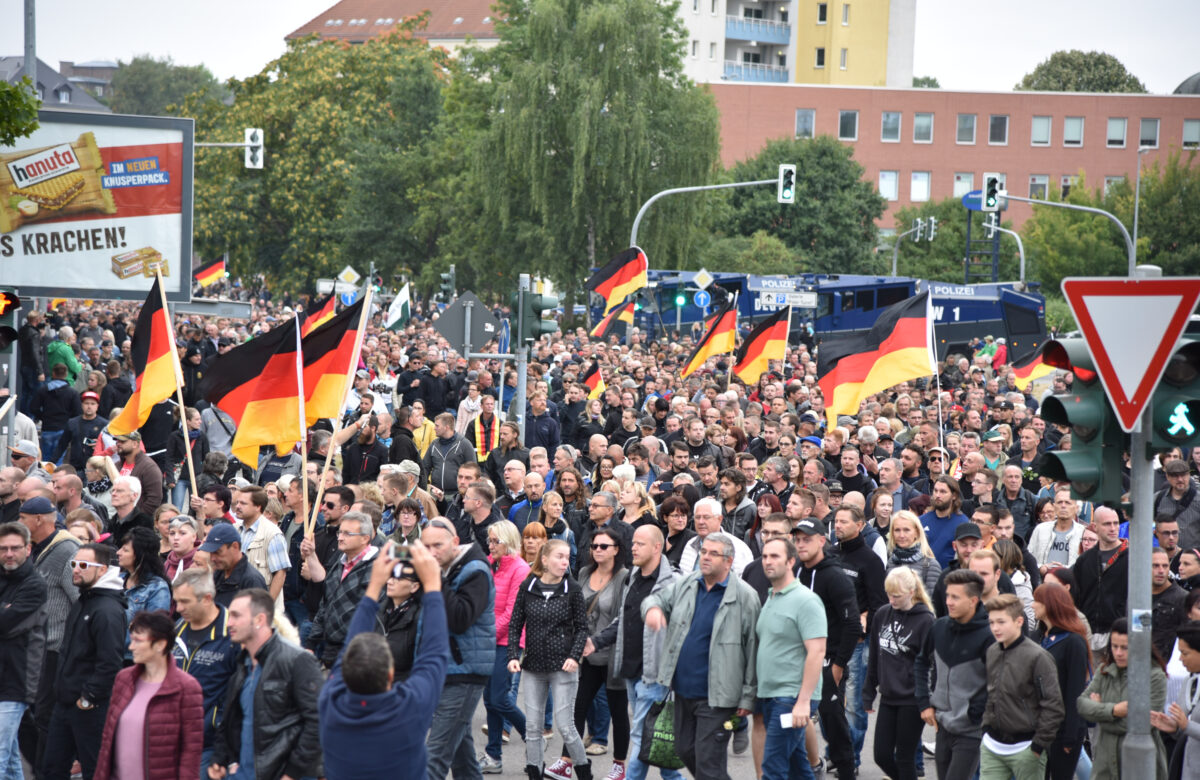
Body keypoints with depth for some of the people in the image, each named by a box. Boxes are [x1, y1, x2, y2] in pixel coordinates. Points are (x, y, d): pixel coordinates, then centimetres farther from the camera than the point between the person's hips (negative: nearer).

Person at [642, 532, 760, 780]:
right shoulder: (686, 583, 6)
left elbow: (753, 650, -10)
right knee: (685, 751, 18)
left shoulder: (745, 596, -11)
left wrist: (747, 697, -11)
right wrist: (652, 608, -11)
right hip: (683, 690, 7)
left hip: (716, 695, -7)